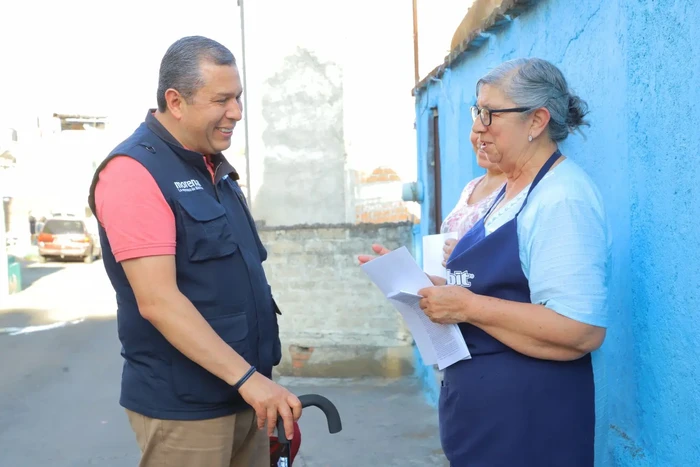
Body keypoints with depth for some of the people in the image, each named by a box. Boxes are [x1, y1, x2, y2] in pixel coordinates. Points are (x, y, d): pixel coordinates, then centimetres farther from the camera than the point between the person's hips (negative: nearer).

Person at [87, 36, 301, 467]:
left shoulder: (213, 167, 12)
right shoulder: (135, 171, -16)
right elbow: (158, 301, -23)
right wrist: (247, 377, -25)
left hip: (242, 393, 8)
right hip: (184, 405, -8)